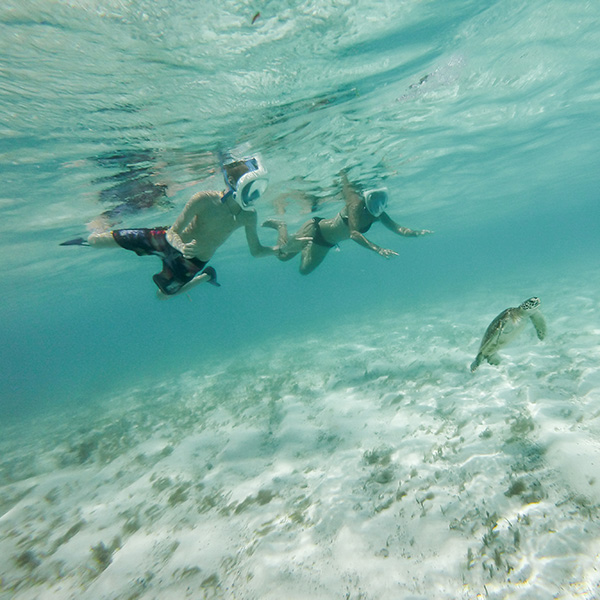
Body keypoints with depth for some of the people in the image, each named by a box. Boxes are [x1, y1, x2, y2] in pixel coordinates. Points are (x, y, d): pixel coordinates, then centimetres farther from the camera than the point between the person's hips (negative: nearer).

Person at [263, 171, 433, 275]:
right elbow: (354, 234, -41)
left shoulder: (378, 215, -8)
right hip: (316, 229, -7)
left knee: (305, 269, 17)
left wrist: (416, 233, -27)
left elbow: (398, 228, -10)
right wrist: (377, 249, -51)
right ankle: (281, 226, 20)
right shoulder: (357, 202, -29)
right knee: (282, 254, -8)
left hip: (327, 243, 8)